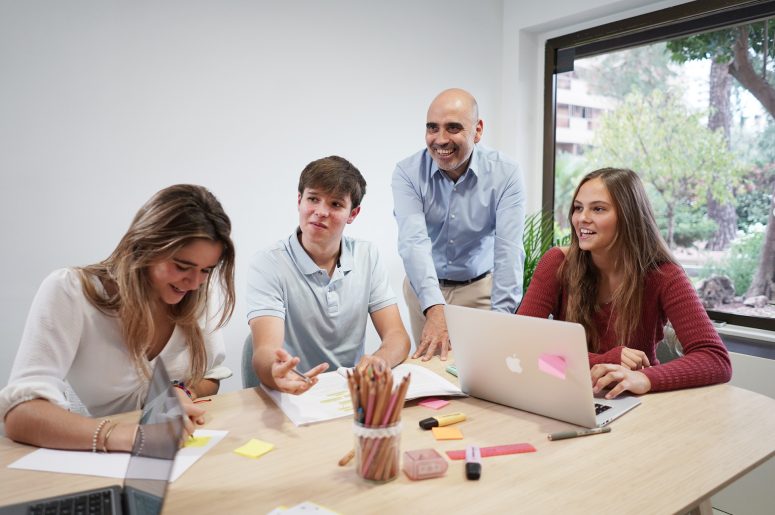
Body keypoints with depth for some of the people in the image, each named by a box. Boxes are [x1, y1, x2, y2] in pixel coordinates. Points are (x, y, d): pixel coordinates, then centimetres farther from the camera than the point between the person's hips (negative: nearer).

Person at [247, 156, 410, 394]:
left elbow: (398, 336, -2)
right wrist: (275, 371, -44)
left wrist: (379, 361, -24)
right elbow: (265, 352, -20)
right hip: (294, 394, -2)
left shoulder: (368, 256, 3)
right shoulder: (267, 265, -9)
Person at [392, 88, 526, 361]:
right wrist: (435, 308, -42)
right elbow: (414, 241, -28)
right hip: (424, 288, 1)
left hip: (480, 287, 0)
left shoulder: (505, 173, -17)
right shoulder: (408, 172, -16)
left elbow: (508, 250, -23)